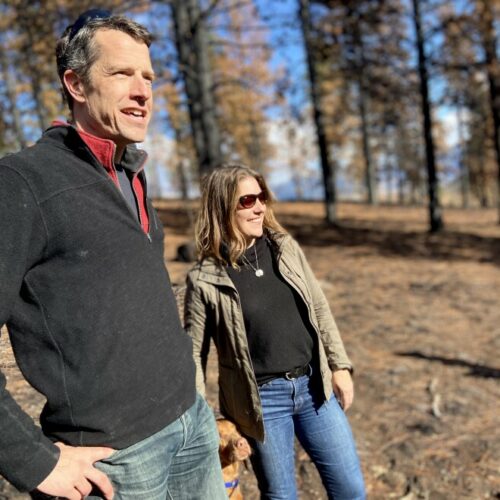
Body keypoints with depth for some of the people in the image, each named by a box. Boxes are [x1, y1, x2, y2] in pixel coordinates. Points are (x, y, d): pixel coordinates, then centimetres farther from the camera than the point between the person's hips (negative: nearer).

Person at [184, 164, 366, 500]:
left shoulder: (285, 247, -1)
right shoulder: (204, 278, -12)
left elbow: (320, 309, 6)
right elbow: (195, 352, -6)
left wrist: (339, 366, 5)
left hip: (314, 386, 4)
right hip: (263, 399, -3)